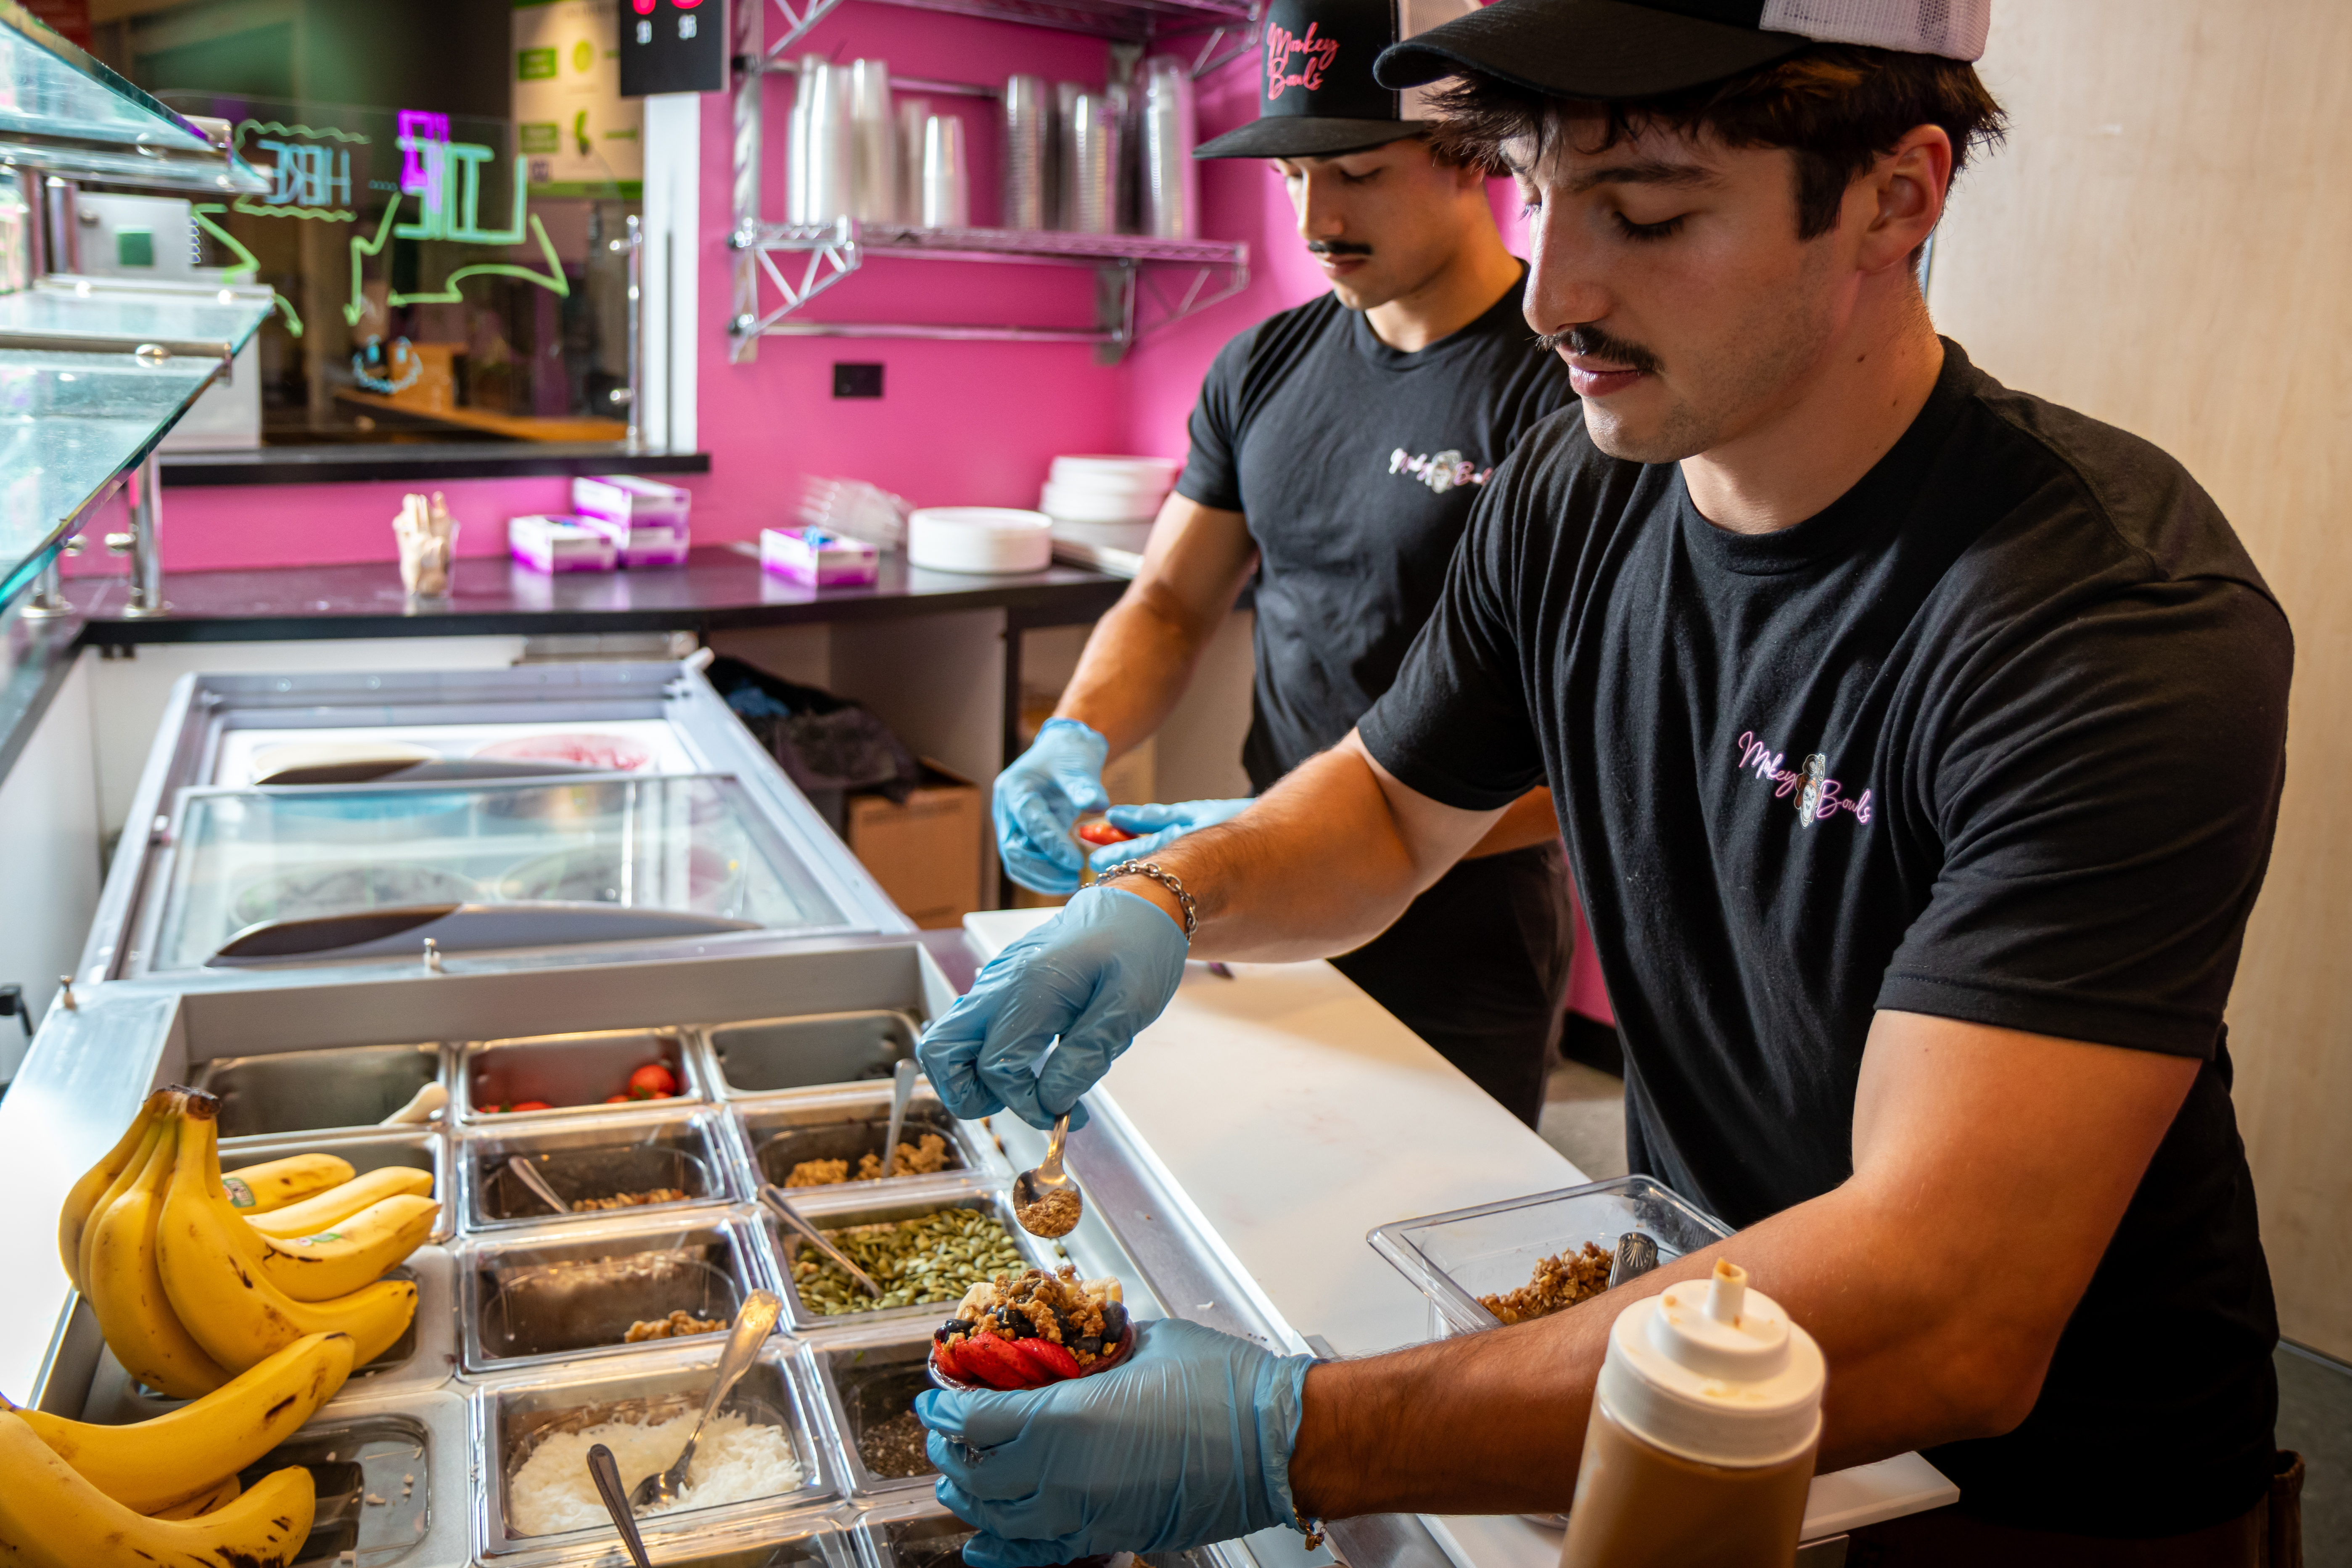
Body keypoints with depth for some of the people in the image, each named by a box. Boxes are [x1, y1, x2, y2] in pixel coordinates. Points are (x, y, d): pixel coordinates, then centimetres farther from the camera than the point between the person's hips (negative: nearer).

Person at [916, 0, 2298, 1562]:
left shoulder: (2119, 621, -29)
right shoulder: (1572, 495, -9)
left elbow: (1947, 1321, -36)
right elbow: (1391, 805, 6)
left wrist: (1299, 1442, -40)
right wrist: (1165, 898, -15)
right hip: (1686, 1306, 5)